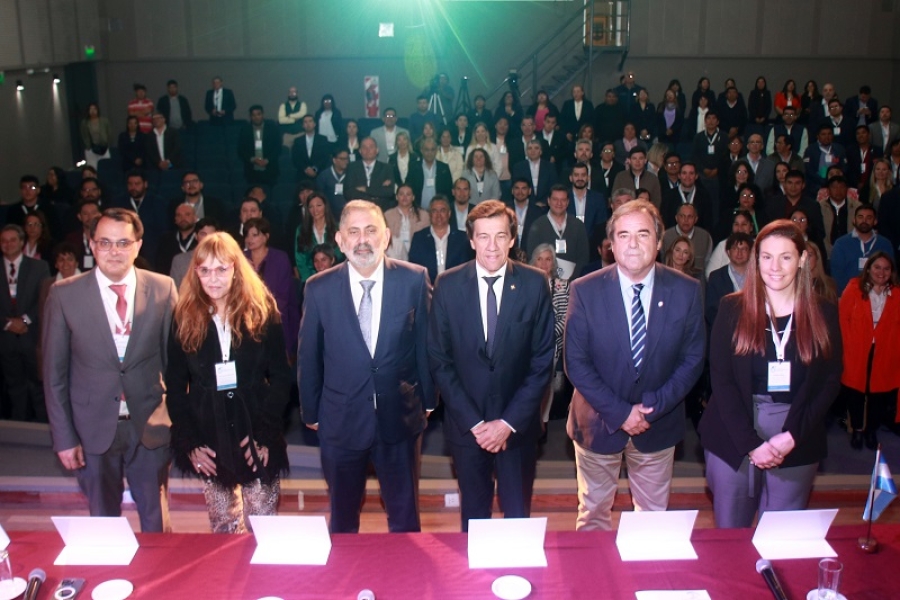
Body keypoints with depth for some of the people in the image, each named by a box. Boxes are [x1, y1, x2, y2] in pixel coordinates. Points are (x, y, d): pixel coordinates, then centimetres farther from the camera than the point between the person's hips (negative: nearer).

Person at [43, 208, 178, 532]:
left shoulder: (163, 289, -5)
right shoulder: (64, 294, -6)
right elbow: (54, 373, -2)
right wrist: (63, 437, -3)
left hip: (150, 425, 0)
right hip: (94, 429, 0)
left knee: (156, 520, 14)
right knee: (104, 520, 17)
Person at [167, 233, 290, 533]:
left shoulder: (261, 312, -3)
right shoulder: (185, 318, 1)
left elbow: (280, 378, -3)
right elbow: (175, 386, 3)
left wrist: (264, 434, -10)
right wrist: (189, 443, -3)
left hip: (256, 440, -1)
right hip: (210, 443, 1)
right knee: (223, 529, 11)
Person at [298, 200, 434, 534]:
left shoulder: (414, 280, -7)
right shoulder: (318, 289, -6)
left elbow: (425, 343, 1)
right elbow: (308, 356, 2)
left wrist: (428, 400, 6)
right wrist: (310, 412, 7)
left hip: (399, 416, 0)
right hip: (341, 419, 1)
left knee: (405, 518, 16)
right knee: (342, 520, 19)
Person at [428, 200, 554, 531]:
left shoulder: (535, 284, -6)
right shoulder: (448, 285, -5)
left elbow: (543, 360, -5)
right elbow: (439, 360, -4)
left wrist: (509, 422, -10)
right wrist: (474, 422, -9)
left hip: (517, 424, 0)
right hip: (465, 424, 1)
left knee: (518, 515, 10)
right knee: (474, 515, 15)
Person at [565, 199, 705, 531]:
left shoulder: (686, 291, -9)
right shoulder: (584, 291, -13)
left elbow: (692, 359, -5)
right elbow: (576, 363, -12)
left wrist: (653, 407, -16)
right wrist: (619, 412, -17)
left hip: (659, 425, 1)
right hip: (598, 422, -1)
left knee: (654, 515, 18)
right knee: (593, 514, 18)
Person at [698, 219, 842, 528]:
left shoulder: (824, 314, 3)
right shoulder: (733, 309, -3)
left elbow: (830, 382, 2)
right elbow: (721, 379, -6)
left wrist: (792, 436, -9)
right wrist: (751, 444, -13)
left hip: (797, 445, 1)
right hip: (734, 439, -1)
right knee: (729, 535, 8)